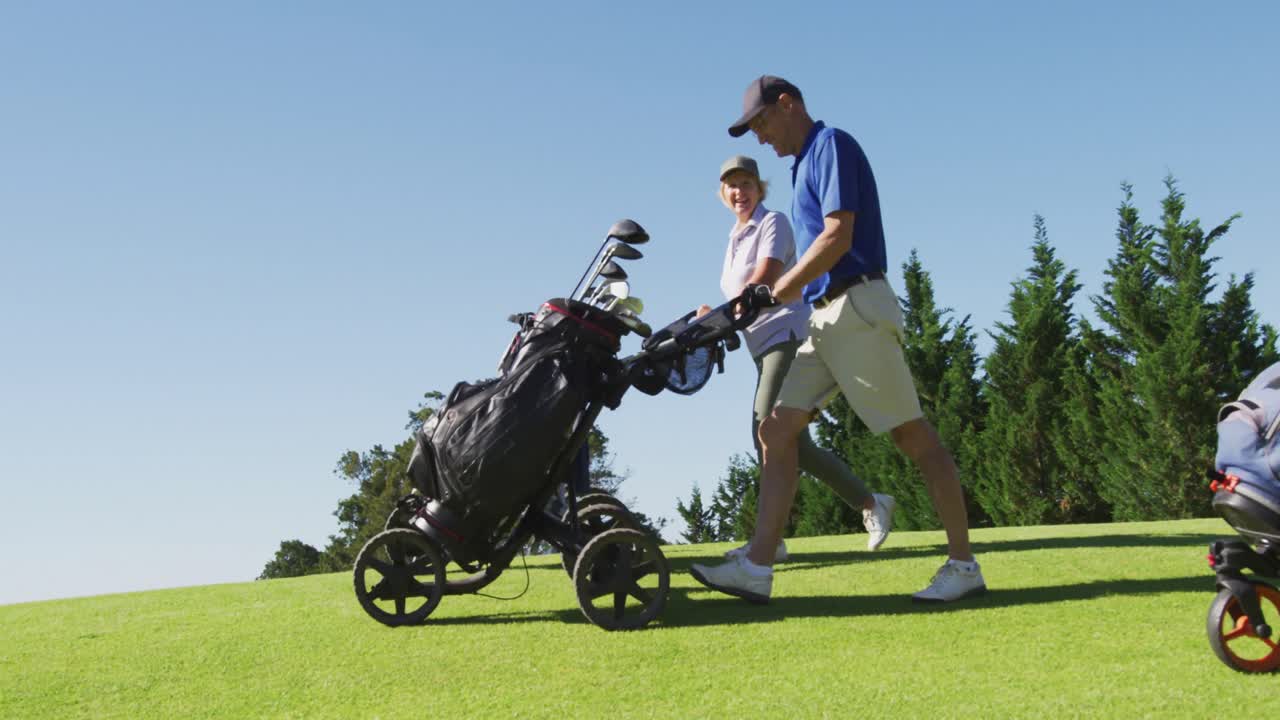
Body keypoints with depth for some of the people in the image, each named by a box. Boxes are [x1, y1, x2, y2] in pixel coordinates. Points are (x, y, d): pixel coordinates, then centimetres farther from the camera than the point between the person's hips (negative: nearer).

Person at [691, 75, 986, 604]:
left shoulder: (832, 145, -5)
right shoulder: (806, 163, 22)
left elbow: (839, 235, -15)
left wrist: (785, 287, -6)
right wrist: (777, 292, 13)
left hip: (857, 309, -10)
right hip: (825, 318, 10)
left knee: (912, 434, -4)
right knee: (776, 431, 1)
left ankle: (963, 565, 4)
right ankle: (756, 569, -1)